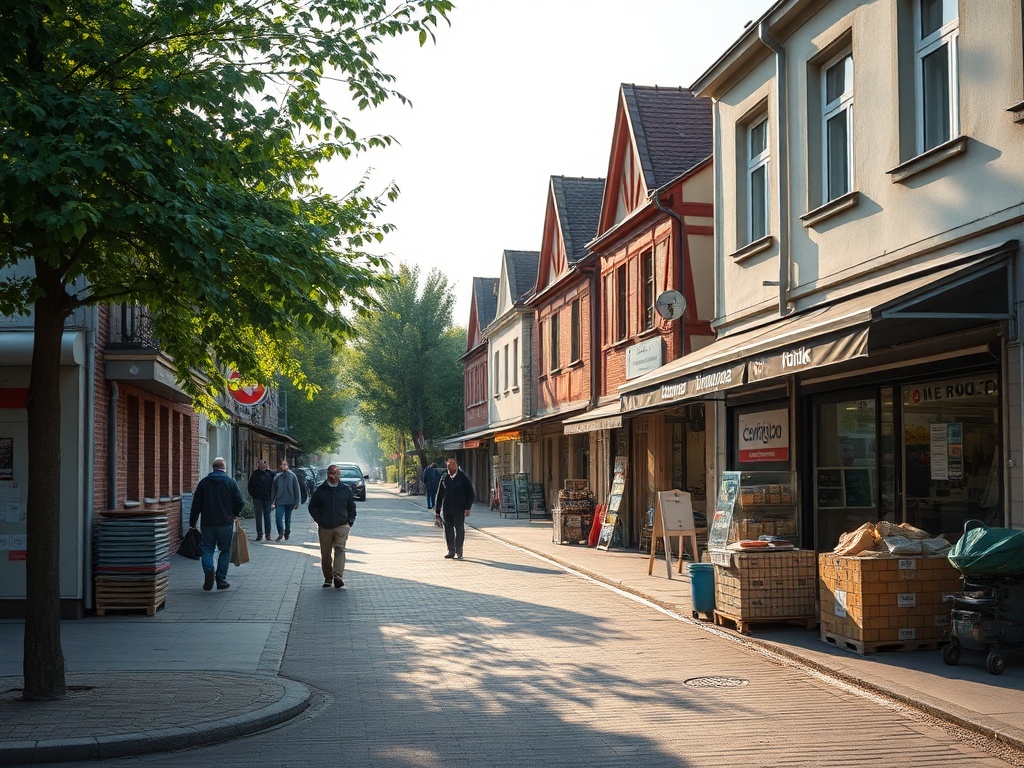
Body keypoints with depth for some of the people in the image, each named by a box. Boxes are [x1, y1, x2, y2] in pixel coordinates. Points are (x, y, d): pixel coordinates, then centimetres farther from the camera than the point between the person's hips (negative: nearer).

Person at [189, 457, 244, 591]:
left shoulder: (203, 482, 2)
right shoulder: (230, 482, -2)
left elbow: (196, 504, 3)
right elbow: (239, 502, -2)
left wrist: (192, 521, 11)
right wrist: (235, 514, 18)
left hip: (207, 523, 1)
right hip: (225, 523, -1)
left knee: (207, 549, 8)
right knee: (225, 550, 9)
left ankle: (209, 570, -17)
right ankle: (221, 578, 4)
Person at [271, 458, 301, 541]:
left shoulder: (292, 476, -1)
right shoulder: (277, 476, 4)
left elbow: (296, 490, 0)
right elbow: (273, 490, 10)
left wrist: (296, 502, -3)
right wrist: (272, 502, 8)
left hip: (289, 502, 0)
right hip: (279, 502, 0)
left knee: (288, 519, 10)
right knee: (279, 518, -11)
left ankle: (287, 534, 30)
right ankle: (280, 533, 10)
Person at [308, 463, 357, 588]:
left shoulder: (346, 490, 7)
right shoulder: (320, 491, 3)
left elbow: (352, 508, 16)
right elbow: (312, 507, 10)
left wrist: (350, 522, 4)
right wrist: (319, 520, -1)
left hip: (342, 527, -1)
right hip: (325, 527, 1)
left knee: (340, 549, -17)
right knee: (325, 554, 6)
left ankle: (338, 576, -28)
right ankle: (328, 578, 20)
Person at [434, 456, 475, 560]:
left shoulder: (463, 477, 1)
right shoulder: (444, 478, 7)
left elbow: (471, 494, 3)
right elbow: (439, 495, 12)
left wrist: (467, 508, -6)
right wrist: (437, 510, 9)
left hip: (459, 510, -2)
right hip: (446, 509, 2)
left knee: (459, 530, -1)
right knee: (448, 530, 5)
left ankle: (458, 552, 7)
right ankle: (451, 551, 16)